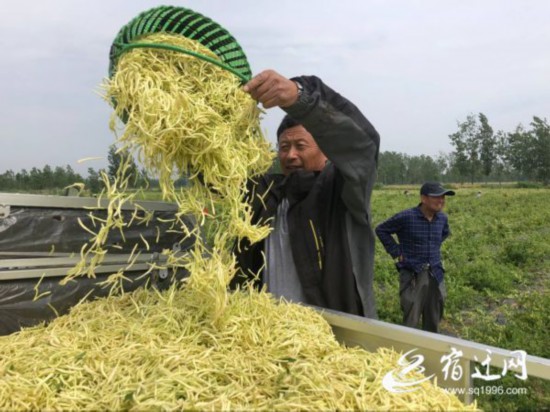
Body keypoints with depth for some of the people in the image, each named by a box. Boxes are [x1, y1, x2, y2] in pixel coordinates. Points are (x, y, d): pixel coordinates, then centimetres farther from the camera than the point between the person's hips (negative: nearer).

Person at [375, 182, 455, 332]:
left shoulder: (442, 218, 3)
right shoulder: (406, 217, -15)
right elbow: (381, 230, -4)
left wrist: (435, 247, 13)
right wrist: (396, 252, -7)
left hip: (435, 275, 5)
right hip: (412, 276, -5)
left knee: (433, 322, 16)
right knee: (410, 322, 0)